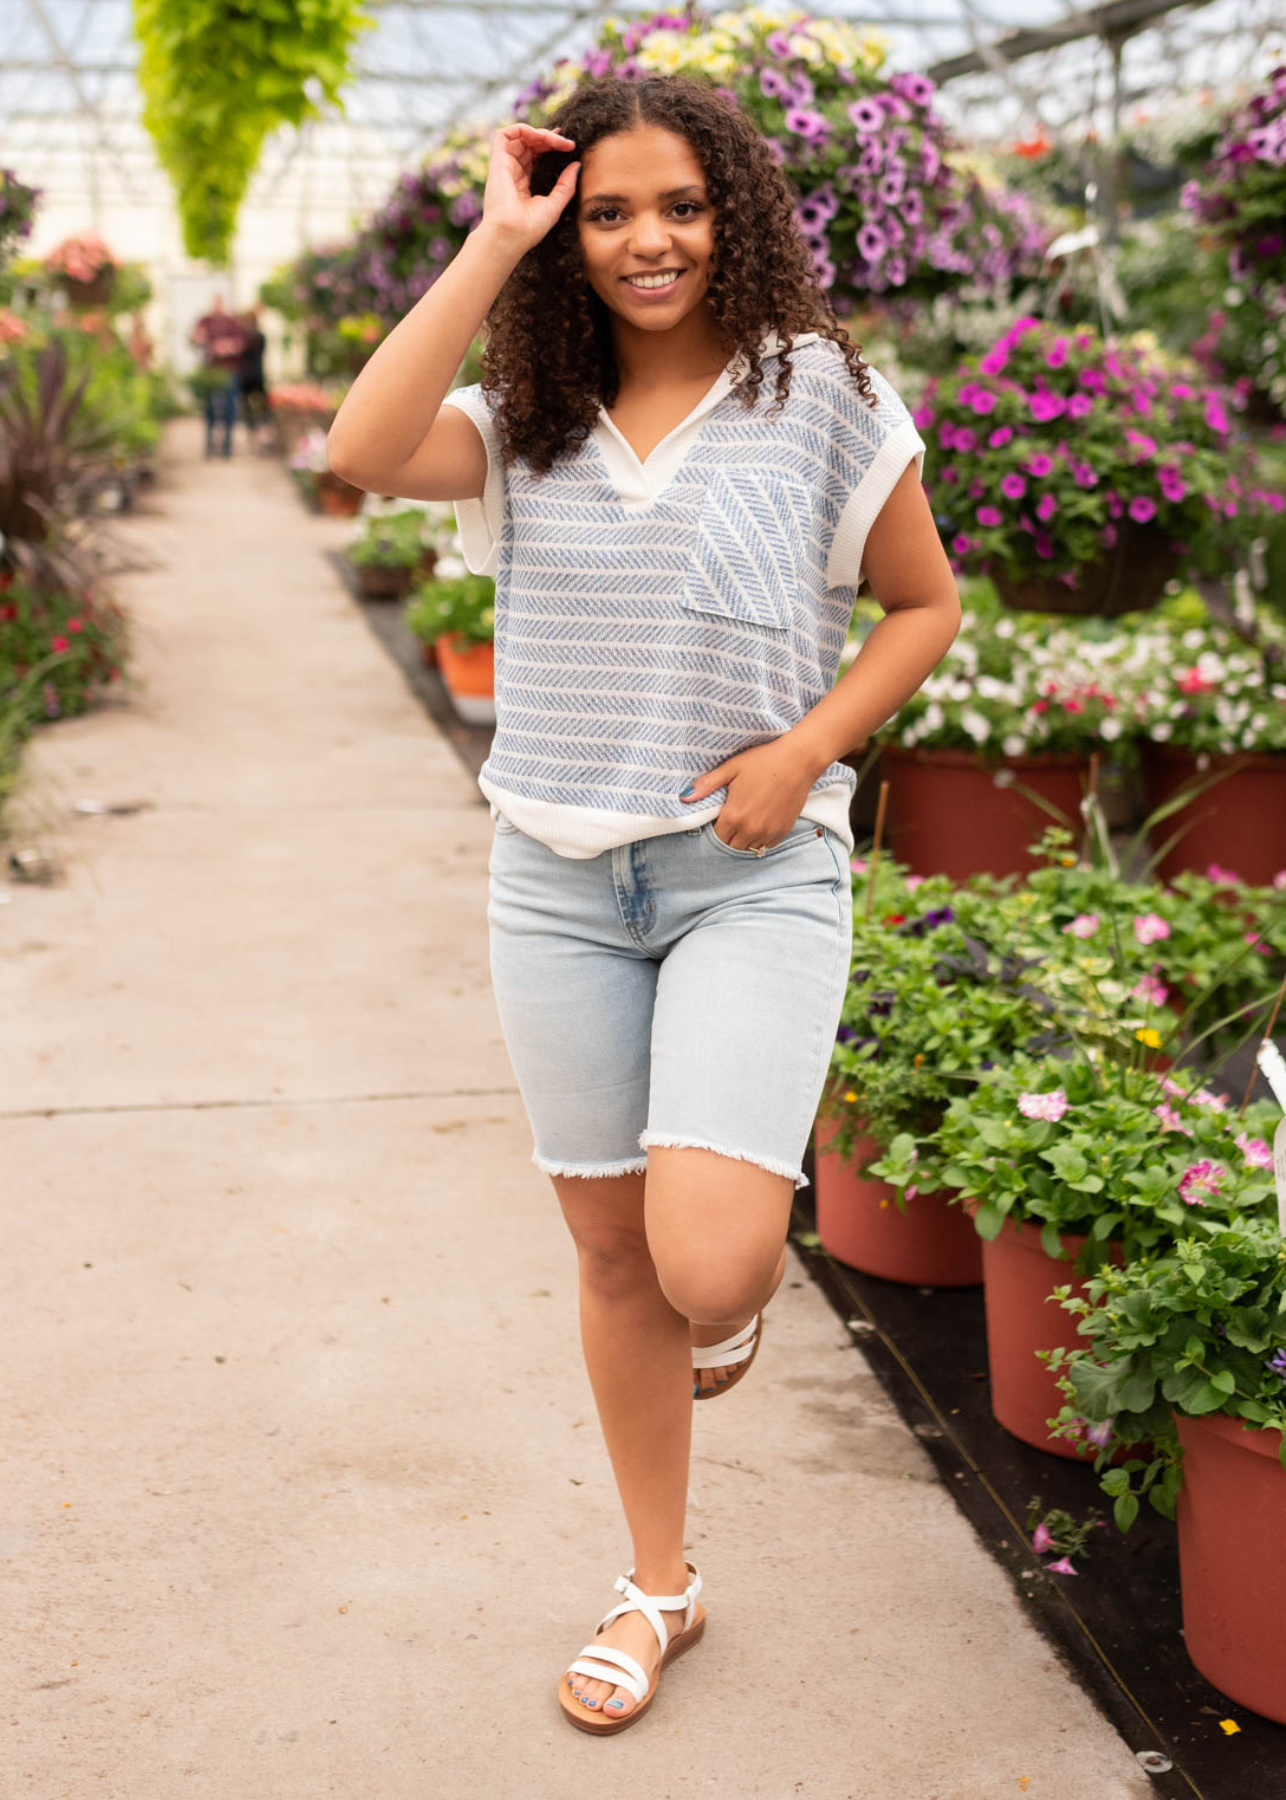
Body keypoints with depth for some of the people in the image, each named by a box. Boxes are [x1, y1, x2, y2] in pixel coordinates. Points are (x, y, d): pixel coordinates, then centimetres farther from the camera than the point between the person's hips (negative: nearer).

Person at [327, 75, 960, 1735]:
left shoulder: (819, 390, -2)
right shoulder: (532, 421, 5)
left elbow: (924, 605, 6)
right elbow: (365, 450, -15)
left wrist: (804, 754, -9)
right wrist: (493, 242, -11)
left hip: (755, 876, -3)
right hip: (559, 881, 3)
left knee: (709, 1269, -18)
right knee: (614, 1249, 12)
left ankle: (748, 1286, 24)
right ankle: (658, 1585, 33)